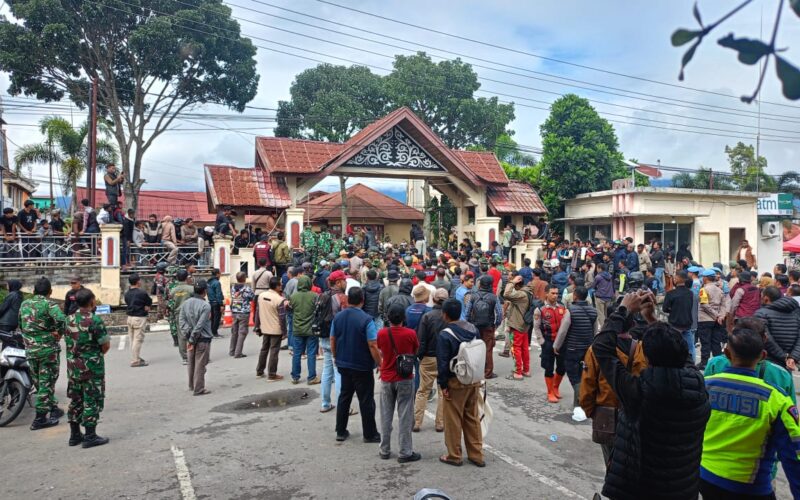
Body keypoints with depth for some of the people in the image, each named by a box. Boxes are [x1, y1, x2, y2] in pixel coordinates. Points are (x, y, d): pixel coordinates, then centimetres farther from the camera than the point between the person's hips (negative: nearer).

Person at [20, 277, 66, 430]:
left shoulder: (24, 304, 7)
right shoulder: (49, 304, -13)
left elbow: (20, 325, 18)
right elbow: (61, 319, -31)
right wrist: (59, 333, -14)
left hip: (30, 350, 6)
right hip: (48, 348, -6)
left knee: (39, 382, 18)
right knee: (46, 383, 2)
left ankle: (53, 408, 30)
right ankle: (40, 419, 4)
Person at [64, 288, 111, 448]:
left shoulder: (68, 320, 4)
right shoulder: (95, 320, -16)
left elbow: (68, 342, 12)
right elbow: (105, 346, -14)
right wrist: (99, 353, 7)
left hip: (73, 367, 7)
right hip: (92, 367, -7)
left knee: (75, 400, 15)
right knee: (92, 401, 1)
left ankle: (75, 435, 24)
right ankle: (90, 437, 5)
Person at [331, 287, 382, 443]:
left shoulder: (338, 317, -1)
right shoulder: (366, 319, -19)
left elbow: (332, 340, 7)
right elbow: (373, 345, -20)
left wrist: (336, 357, 20)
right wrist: (380, 364, -10)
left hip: (343, 364, 5)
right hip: (362, 366, -5)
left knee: (344, 397, 17)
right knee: (366, 400, 6)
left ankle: (341, 432, 23)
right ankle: (370, 434, 15)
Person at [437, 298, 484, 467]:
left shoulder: (445, 335, -18)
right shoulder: (473, 329, 2)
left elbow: (442, 363, -17)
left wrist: (443, 385, -9)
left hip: (455, 383, -6)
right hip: (474, 381, 6)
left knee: (453, 420, 8)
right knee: (472, 418, 16)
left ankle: (454, 455, 18)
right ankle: (476, 455, 23)